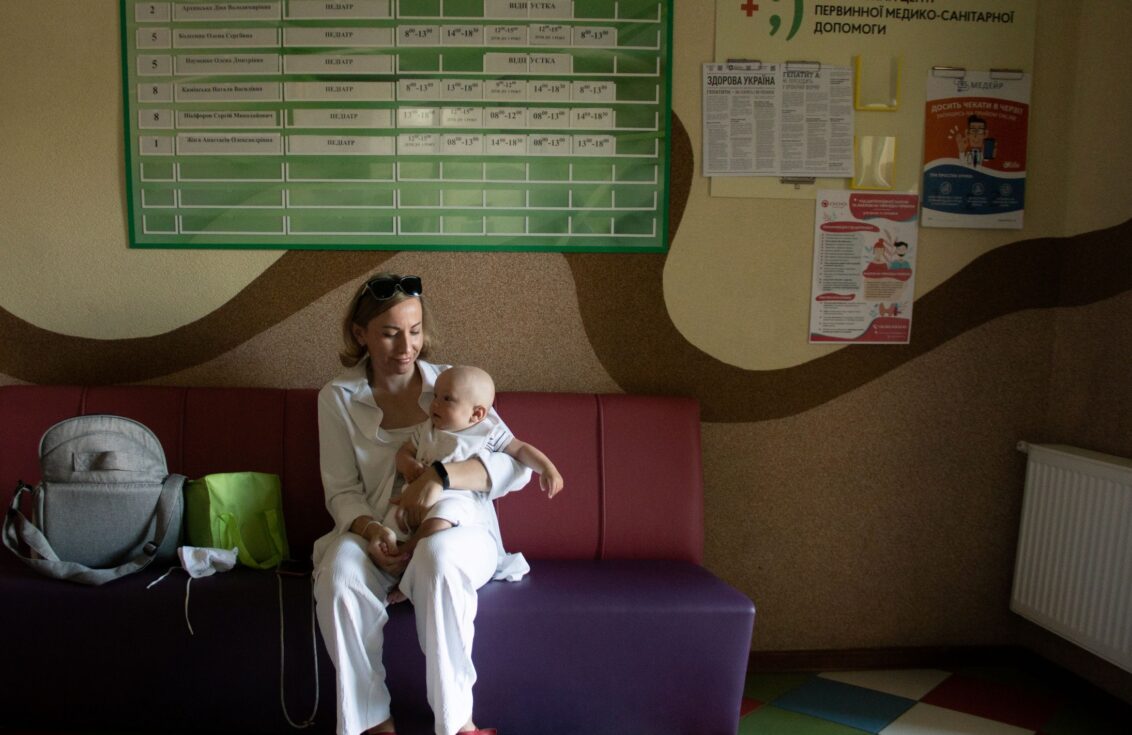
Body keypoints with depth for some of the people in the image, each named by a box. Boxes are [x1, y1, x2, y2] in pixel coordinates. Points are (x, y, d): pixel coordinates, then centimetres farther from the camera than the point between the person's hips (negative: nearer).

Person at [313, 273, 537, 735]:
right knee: (339, 570, -32)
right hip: (376, 533, 2)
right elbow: (341, 490, 2)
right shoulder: (337, 398, 2)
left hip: (457, 528, -1)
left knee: (438, 557, -37)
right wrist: (370, 530, -21)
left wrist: (439, 475, -28)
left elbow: (518, 466, -13)